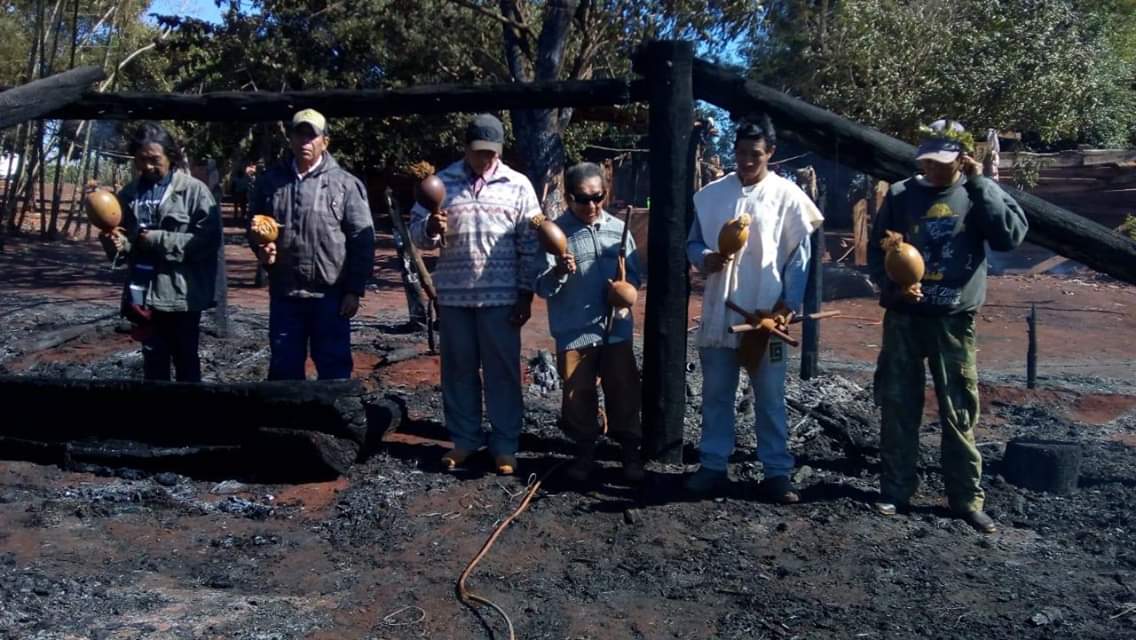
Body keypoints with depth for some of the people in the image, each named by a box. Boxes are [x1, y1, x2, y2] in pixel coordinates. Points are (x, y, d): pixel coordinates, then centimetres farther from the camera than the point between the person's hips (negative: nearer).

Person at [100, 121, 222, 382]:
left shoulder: (193, 189, -8)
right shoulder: (129, 193, 10)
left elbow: (208, 238, -17)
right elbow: (125, 236, 19)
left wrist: (159, 240, -18)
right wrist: (116, 241, -4)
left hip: (181, 294, -5)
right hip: (144, 294, 5)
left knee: (186, 363, 10)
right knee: (153, 364, 16)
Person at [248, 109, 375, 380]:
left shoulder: (345, 183, -3)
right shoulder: (270, 181, 7)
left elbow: (361, 240, -5)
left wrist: (354, 290, -9)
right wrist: (261, 249, -4)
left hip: (330, 294, -3)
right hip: (284, 294, 4)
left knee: (334, 367, 6)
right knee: (284, 368, 12)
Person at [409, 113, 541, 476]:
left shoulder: (517, 185, 2)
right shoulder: (441, 183, 5)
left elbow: (530, 244, 2)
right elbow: (416, 231, 5)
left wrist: (526, 293, -3)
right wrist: (431, 228, -18)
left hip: (501, 296, -2)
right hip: (453, 295, 2)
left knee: (502, 370, 3)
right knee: (458, 369, 10)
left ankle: (505, 445, 12)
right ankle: (464, 438, 23)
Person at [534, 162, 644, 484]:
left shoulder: (618, 228, 4)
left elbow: (634, 275, 9)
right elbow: (542, 288, -9)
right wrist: (558, 272, -30)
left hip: (616, 328, 2)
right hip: (573, 331, -2)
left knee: (624, 392, 8)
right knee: (578, 395, 8)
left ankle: (631, 452, 22)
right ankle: (585, 452, 25)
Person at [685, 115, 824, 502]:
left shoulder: (787, 195, -2)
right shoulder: (711, 194, 5)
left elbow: (800, 255, -2)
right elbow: (693, 242, 11)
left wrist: (788, 305, -10)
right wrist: (705, 258, -12)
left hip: (766, 314, -2)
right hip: (718, 314, 3)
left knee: (770, 398, 6)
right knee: (716, 395, 10)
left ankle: (777, 472, 14)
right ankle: (713, 466, 20)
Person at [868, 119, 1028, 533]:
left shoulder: (979, 194, 1)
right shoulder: (900, 195, 4)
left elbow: (1012, 234, -14)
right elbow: (876, 250, 7)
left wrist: (979, 183, -16)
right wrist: (891, 287, -11)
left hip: (954, 321, -1)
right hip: (903, 318, 1)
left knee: (959, 412, 3)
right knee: (898, 407, 7)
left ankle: (967, 497, 15)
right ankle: (896, 490, 19)